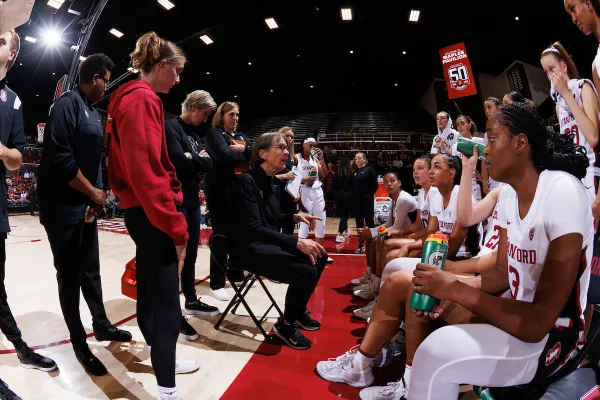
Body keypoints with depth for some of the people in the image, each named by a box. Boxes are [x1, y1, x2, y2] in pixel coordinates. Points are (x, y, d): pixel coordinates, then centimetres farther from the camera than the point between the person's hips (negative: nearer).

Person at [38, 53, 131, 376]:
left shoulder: (93, 112, 13)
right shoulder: (67, 104, -14)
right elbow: (60, 158, -23)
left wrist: (97, 195, 3)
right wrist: (94, 192, -14)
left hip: (86, 206, 8)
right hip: (64, 208, -8)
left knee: (91, 271, 18)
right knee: (70, 277, 4)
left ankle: (101, 325, 33)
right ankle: (79, 344, 17)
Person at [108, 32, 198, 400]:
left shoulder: (135, 98, 17)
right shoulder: (143, 100, -15)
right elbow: (146, 171, -24)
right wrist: (176, 227, -20)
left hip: (142, 212, 11)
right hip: (152, 216, -11)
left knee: (150, 289, 20)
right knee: (167, 307, -8)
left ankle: (161, 357, 38)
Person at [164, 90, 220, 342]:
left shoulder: (194, 132, 16)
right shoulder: (171, 127, -8)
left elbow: (208, 164, 8)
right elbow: (180, 161, -22)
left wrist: (194, 159, -10)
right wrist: (198, 160, -5)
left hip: (192, 200, 8)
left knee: (191, 254, 15)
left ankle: (191, 301, 28)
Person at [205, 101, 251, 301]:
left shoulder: (241, 136, 19)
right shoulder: (214, 134, -2)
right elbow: (225, 157, -20)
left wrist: (243, 149, -12)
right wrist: (244, 156, -4)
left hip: (239, 190, 7)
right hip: (220, 191, -6)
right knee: (222, 236, -4)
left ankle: (237, 274, 27)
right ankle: (217, 283, 5)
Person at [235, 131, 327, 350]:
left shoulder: (273, 184, 10)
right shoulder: (247, 180, -17)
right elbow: (254, 228, -25)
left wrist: (295, 216, 3)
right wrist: (296, 242, -31)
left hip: (270, 243, 9)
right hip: (251, 247, -9)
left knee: (319, 256, 7)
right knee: (306, 271, -23)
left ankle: (299, 310, 21)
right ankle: (286, 324, 1)